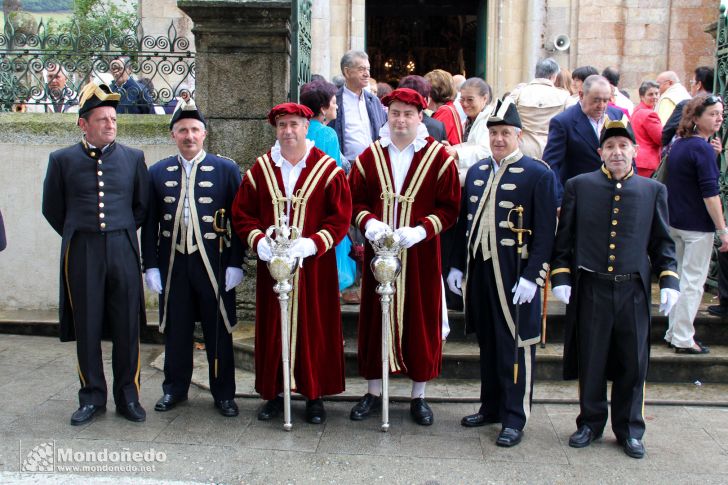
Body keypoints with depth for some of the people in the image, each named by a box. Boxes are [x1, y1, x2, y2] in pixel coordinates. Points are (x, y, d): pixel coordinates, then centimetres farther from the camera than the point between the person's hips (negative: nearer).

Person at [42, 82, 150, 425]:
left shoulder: (133, 158, 5)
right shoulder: (62, 160, 3)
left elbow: (143, 205, 15)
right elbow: (52, 209, 13)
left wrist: (122, 232, 12)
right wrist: (77, 237, 12)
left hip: (123, 250, 1)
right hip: (81, 254, 0)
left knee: (127, 328, 3)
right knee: (86, 329, 5)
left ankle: (127, 397, 16)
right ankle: (92, 398, 19)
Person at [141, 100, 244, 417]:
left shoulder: (226, 169, 0)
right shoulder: (158, 173, 7)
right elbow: (150, 223, 7)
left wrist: (235, 264, -7)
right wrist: (150, 266, 1)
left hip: (214, 265, -2)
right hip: (173, 265, 2)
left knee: (219, 331, 6)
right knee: (175, 330, 11)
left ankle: (223, 393, 19)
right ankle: (175, 388, 28)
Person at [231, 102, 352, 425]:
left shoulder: (327, 169, -1)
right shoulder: (261, 169, 7)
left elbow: (341, 217, -4)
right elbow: (241, 213, 7)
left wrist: (313, 243, -17)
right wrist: (259, 241, -11)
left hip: (314, 266, -2)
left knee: (315, 327, 4)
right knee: (272, 329, 7)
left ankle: (315, 395, 18)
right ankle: (274, 392, 22)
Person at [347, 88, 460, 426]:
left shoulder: (438, 157, -2)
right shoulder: (370, 156, 5)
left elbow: (449, 208, -4)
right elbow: (356, 200, 7)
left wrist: (421, 230, -18)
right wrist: (369, 222, -13)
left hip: (421, 255, -2)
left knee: (421, 320, 6)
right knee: (375, 318, 8)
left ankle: (418, 396, 22)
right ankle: (373, 392, 24)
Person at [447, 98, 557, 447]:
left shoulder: (539, 174, -6)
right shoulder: (476, 172, 12)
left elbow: (544, 233, -10)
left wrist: (531, 276, -16)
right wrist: (457, 265, 12)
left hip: (515, 276, -6)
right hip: (479, 272, 6)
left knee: (516, 346, 3)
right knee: (487, 343, 16)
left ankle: (514, 418, 16)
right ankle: (490, 407, 31)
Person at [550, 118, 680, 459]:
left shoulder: (653, 191, 7)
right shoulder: (579, 186, 3)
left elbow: (662, 242, 10)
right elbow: (564, 237, 4)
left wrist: (669, 281, 0)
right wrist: (560, 277, -3)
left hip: (633, 291, 1)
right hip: (590, 290, -1)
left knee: (633, 364, 9)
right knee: (590, 362, 8)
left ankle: (629, 429, 25)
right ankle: (591, 422, 26)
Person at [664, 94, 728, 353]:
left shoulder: (678, 144, 9)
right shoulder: (703, 148, -17)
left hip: (674, 222, 9)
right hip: (697, 225, -9)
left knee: (681, 278, 18)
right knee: (693, 282, 0)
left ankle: (674, 332, 25)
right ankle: (683, 340, 7)